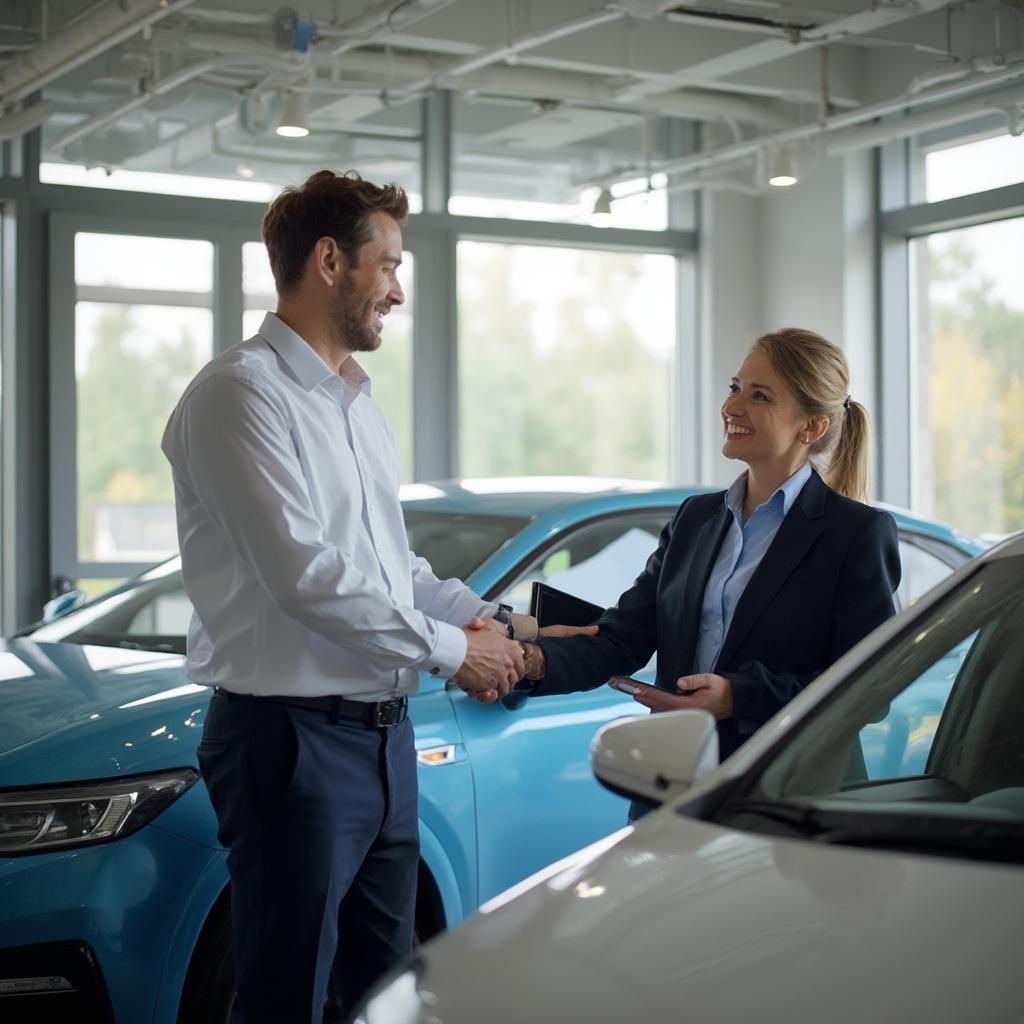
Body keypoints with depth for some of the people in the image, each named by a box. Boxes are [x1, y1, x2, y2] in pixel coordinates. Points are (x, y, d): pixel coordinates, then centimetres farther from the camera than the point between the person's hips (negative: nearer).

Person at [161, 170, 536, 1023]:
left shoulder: (358, 402, 17)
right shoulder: (241, 393, -14)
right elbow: (305, 572, -21)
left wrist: (478, 615, 5)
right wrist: (449, 649, -12)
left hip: (384, 732, 9)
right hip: (291, 737, -9)